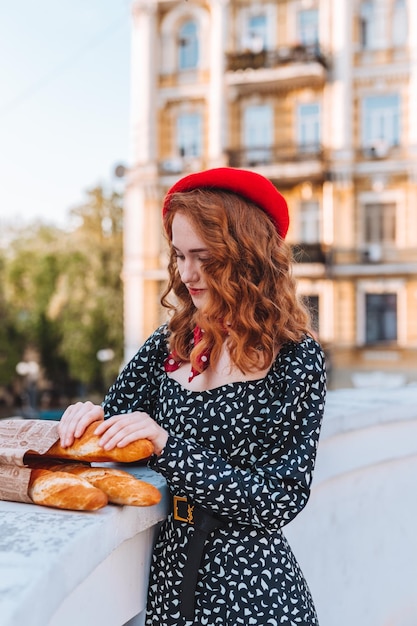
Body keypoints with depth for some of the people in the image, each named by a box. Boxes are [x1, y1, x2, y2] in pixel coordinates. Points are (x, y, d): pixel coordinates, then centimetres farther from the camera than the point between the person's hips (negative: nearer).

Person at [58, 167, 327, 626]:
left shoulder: (295, 358, -13)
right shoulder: (170, 344, -1)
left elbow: (281, 500, -17)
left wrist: (168, 446, -24)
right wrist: (93, 417, -16)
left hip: (251, 586, -4)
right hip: (171, 571, 4)